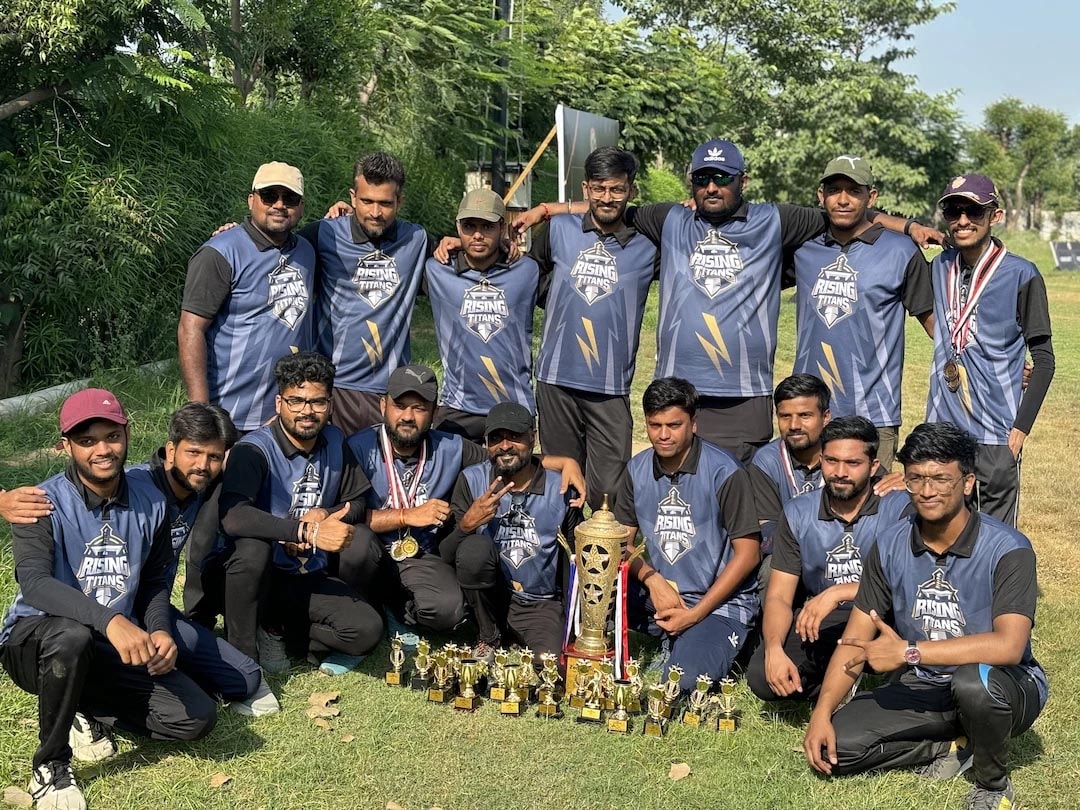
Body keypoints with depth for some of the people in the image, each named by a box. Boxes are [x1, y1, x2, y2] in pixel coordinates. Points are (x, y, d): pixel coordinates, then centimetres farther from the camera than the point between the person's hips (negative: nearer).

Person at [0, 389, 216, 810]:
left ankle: (86, 710, 11)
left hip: (115, 649, 4)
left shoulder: (149, 503, -1)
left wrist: (159, 631, -13)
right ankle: (50, 766, -16)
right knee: (72, 636, -40)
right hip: (36, 642, -4)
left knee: (197, 717, -13)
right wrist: (110, 621, -46)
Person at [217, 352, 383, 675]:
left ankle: (275, 632, 2)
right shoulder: (255, 450, -18)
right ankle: (241, 652, -17)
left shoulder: (335, 442, 1)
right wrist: (309, 531, -37)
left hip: (311, 579, 4)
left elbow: (357, 504, 10)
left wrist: (325, 515, -13)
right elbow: (232, 517, -35)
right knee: (253, 547, -38)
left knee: (368, 629, -20)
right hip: (258, 576, -4)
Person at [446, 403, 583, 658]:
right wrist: (467, 525, -29)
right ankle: (489, 638, -7)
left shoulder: (560, 488, -6)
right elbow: (446, 555, -8)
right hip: (488, 599, 2)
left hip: (541, 605, -2)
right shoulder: (472, 480, -6)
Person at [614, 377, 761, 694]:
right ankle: (670, 642, 1)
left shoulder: (724, 472, -12)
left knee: (683, 685, -27)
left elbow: (747, 554, -10)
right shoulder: (638, 469, 4)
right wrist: (652, 580, -13)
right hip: (657, 596, 5)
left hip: (720, 602, -4)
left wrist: (695, 614, -13)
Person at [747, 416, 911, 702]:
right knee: (761, 675, -23)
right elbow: (779, 596, -2)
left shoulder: (900, 507, -9)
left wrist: (838, 592, -30)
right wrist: (774, 649, -21)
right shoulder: (797, 513, 2)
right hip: (820, 625, 3)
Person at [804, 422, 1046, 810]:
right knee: (834, 745, -14)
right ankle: (950, 746, 6)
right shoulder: (891, 545, -5)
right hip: (922, 690, 4)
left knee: (974, 681, -40)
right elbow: (856, 639, -1)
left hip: (1005, 687, -4)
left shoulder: (1007, 549, -20)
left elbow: (1009, 646, -33)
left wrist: (908, 652, -31)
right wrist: (822, 712, -14)